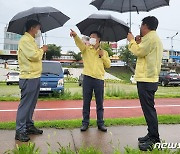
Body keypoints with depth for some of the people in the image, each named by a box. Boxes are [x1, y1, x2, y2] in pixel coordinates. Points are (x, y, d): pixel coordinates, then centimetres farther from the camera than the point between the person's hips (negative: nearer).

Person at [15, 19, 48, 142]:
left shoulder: (31, 40, 20)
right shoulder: (25, 40, -11)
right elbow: (33, 56, -21)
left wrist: (40, 51, 10)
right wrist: (42, 50, -5)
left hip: (35, 76, 10)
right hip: (29, 78, -10)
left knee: (31, 104, 15)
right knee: (25, 104, -6)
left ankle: (29, 126, 25)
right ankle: (20, 131, 0)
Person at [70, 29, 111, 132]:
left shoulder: (104, 52, 15)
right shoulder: (86, 49, 9)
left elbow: (108, 65, 11)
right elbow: (80, 43, -12)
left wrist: (103, 56, -2)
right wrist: (75, 36, -31)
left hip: (99, 79, 1)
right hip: (88, 78, -1)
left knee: (100, 103, 6)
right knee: (86, 102, 4)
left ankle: (100, 123, 16)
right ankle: (85, 122, 14)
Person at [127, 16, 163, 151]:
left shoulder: (150, 37, -10)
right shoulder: (155, 38, 22)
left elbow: (139, 52, -16)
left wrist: (132, 41, -1)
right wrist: (139, 43, 15)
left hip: (146, 80, -11)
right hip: (150, 79, 11)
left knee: (149, 109, -8)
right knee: (149, 108, 15)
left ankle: (154, 140, -2)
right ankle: (152, 135, 24)